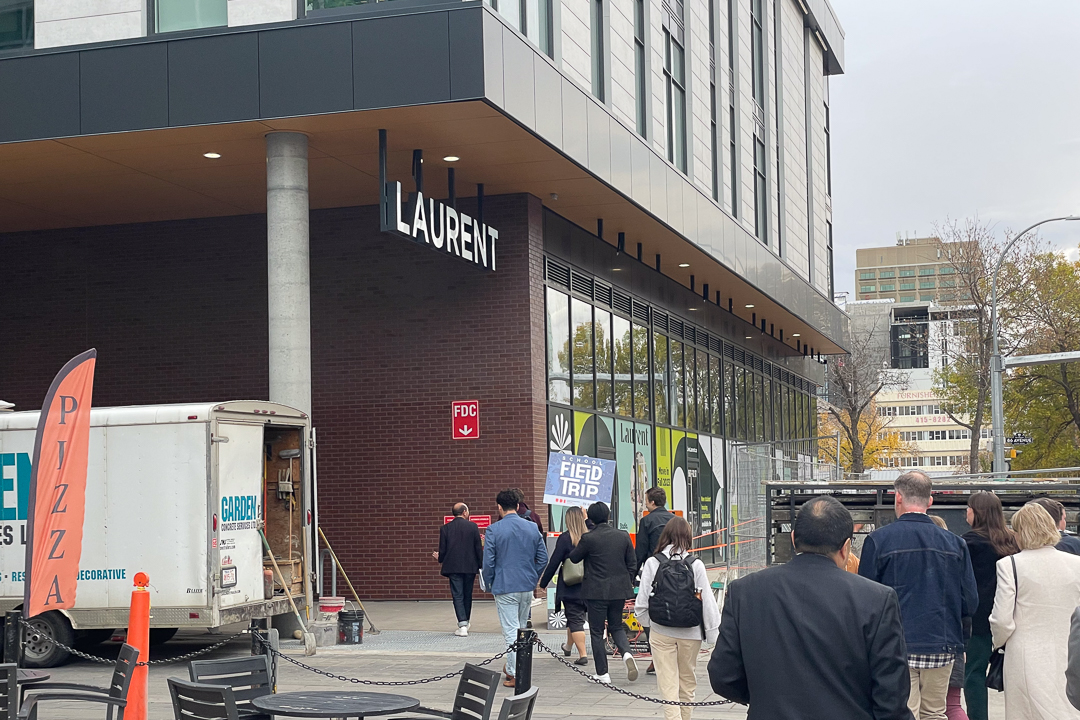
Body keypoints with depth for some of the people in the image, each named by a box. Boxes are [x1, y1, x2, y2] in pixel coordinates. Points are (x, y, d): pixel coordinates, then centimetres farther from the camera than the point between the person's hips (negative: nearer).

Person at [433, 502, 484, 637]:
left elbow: (442, 549, 0)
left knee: (457, 595, -1)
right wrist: (481, 564, 7)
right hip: (470, 566, 1)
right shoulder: (472, 526, -2)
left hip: (453, 567, -1)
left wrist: (440, 558, 22)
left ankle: (462, 625, -12)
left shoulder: (445, 528, -2)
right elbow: (478, 547, -2)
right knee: (467, 595, 15)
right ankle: (465, 623, 26)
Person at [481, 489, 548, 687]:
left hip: (505, 587, -5)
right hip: (527, 588, 5)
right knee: (521, 628, 18)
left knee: (511, 631, -2)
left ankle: (515, 675, -2)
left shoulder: (494, 530, -10)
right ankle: (513, 666, 30)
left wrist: (488, 585, 6)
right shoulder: (532, 528, 3)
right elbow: (543, 558, 7)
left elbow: (488, 562, -9)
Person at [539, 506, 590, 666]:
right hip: (587, 586, 5)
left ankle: (583, 654, -7)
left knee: (575, 620, -1)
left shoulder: (565, 538, -12)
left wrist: (543, 582, -1)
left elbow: (554, 562, -10)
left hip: (570, 587, -5)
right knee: (575, 617, 22)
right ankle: (568, 647, 39)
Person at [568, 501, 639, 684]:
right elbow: (632, 564, 5)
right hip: (619, 590, 4)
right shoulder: (623, 536, 0)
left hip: (596, 591, -4)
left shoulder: (588, 538, -12)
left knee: (597, 631, 7)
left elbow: (574, 558, 3)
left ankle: (603, 673, 8)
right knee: (616, 626, 19)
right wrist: (628, 583, 17)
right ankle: (626, 652, -9)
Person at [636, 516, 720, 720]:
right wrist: (713, 632, 4)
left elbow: (642, 601, -2)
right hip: (690, 634, 1)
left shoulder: (652, 563, -7)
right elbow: (707, 600, -6)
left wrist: (645, 621, 17)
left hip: (661, 633, -1)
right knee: (687, 684, 18)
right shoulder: (696, 565, -8)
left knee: (668, 686, -1)